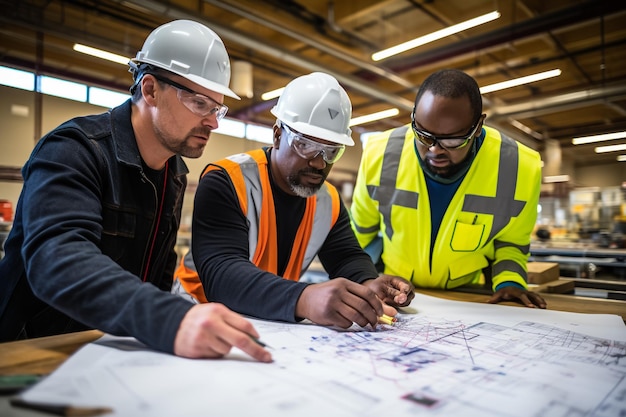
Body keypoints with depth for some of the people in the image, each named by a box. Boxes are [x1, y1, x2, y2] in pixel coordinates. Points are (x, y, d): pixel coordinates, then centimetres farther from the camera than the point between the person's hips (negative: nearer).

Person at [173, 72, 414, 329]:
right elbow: (219, 274, -30)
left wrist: (368, 285, -22)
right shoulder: (225, 182, -19)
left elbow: (347, 257, 2)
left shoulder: (330, 200, 0)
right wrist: (303, 299, -46)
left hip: (272, 322, 5)